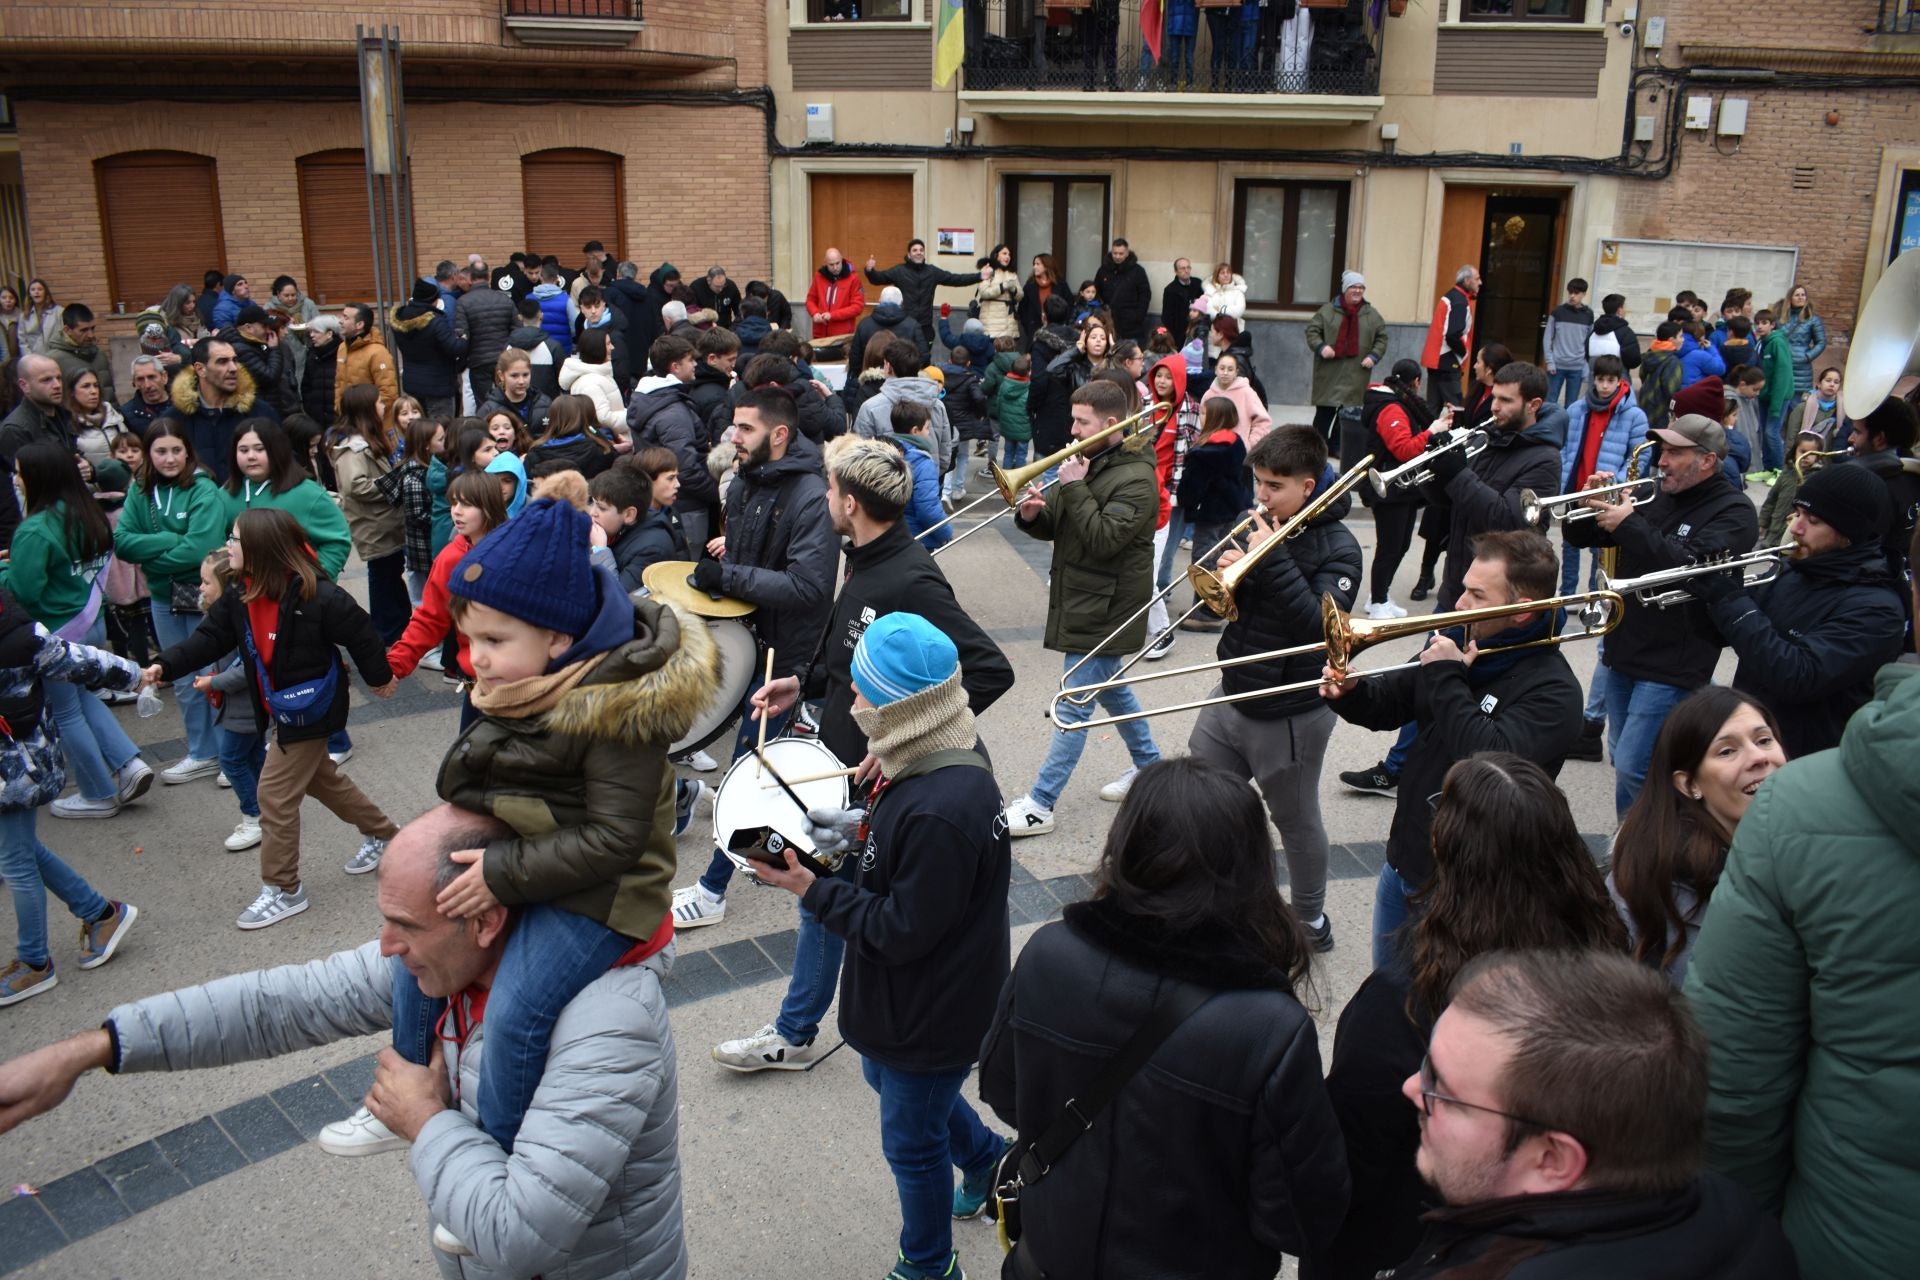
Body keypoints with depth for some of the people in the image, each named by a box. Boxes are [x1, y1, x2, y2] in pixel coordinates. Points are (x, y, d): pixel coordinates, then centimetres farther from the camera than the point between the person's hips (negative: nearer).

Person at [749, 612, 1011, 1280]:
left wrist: (812, 891, -23)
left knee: (912, 1141, 15)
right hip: (913, 997, 9)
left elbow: (901, 931, -30)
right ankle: (990, 1160, 54)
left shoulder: (941, 811, -38)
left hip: (929, 1016, -9)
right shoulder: (939, 759, -8)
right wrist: (861, 827, -5)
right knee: (886, 1076, 33)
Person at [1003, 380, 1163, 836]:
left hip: (1105, 608, -9)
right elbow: (1054, 527, 10)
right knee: (1110, 688, 23)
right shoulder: (1086, 461, 9)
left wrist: (1075, 487, -24)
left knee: (1074, 708, -5)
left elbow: (1103, 539, -27)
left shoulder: (1135, 478, -18)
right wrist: (1032, 514, -12)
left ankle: (1040, 805, -1)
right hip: (1080, 599, 9)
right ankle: (1149, 764, 41)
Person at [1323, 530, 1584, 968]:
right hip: (1404, 861, 7)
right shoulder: (1458, 640, 1)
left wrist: (1446, 679, -26)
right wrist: (1351, 693, -10)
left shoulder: (1551, 690, -20)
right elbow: (1390, 705, 11)